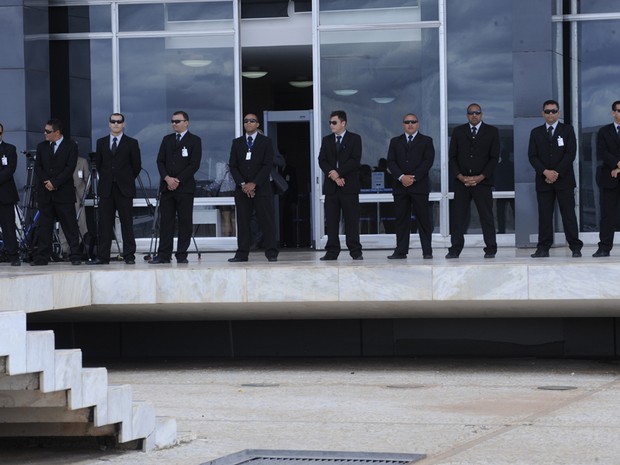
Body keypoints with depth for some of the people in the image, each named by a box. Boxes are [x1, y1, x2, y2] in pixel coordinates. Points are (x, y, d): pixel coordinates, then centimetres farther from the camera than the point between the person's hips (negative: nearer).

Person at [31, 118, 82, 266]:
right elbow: (37, 167, 8)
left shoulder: (71, 146, -1)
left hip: (64, 192, -4)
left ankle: (75, 256, -1)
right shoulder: (42, 147, 13)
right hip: (45, 193, 4)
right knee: (44, 226, 5)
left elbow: (70, 168, -9)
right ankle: (42, 257, 7)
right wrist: (46, 182, -8)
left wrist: (54, 182, -14)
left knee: (70, 225, -3)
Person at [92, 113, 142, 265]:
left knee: (127, 223, -1)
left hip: (124, 189, -2)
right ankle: (102, 256, 1)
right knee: (105, 223, 1)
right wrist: (106, 178, 14)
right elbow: (98, 163, 18)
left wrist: (126, 179, 8)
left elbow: (136, 165, 5)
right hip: (106, 189, 3)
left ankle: (129, 256, 1)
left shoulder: (131, 143, 2)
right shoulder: (101, 142, 11)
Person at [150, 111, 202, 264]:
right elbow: (160, 161, 9)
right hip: (167, 187, 4)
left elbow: (194, 164, -6)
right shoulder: (167, 139, 15)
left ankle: (182, 255, 2)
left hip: (185, 187, -4)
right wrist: (167, 178, -8)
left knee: (185, 222, -2)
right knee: (165, 221, 1)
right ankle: (164, 255, 1)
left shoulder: (194, 141, 1)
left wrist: (178, 181, -12)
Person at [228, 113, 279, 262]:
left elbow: (268, 165, -4)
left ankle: (271, 253, -4)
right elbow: (233, 166, 6)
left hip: (262, 188, -3)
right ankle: (242, 254, 2)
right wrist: (242, 184, -8)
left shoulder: (265, 142, 4)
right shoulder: (237, 143, 12)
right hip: (242, 188, 3)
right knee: (243, 222, 1)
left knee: (267, 221, -4)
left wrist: (254, 184, -13)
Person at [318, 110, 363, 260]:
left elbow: (355, 160, -7)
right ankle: (332, 252, 4)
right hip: (331, 186, 4)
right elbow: (322, 160, 5)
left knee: (351, 219, -3)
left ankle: (355, 252, -1)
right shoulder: (326, 140, 14)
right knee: (331, 220, 2)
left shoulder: (355, 139, 3)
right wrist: (333, 175, -10)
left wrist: (338, 173, -14)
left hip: (349, 185, -4)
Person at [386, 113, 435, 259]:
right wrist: (401, 177, -11)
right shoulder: (395, 142, 15)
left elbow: (428, 161, -3)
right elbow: (391, 162, 5)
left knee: (423, 219, -3)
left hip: (419, 186, -2)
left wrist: (413, 178, -12)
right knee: (402, 219, 2)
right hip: (400, 186, 3)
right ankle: (401, 251, 4)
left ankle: (427, 251, -1)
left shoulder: (426, 141, 8)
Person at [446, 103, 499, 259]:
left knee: (487, 216, -1)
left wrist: (480, 177, -9)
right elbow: (452, 157, 8)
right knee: (458, 216, -1)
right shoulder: (458, 132, 11)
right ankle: (455, 249, 2)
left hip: (483, 181, -2)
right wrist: (460, 176, -6)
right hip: (461, 181, 2)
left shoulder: (491, 132, 7)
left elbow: (494, 157, 1)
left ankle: (491, 249, 2)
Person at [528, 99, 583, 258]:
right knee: (544, 215, 0)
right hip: (544, 180, 2)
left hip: (564, 179, -2)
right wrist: (545, 172, -12)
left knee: (569, 214, -3)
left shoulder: (567, 130, 6)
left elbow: (571, 153, -3)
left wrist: (557, 173, -11)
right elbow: (532, 156, 4)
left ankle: (575, 247, -1)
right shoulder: (536, 133, 12)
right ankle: (543, 248, 2)